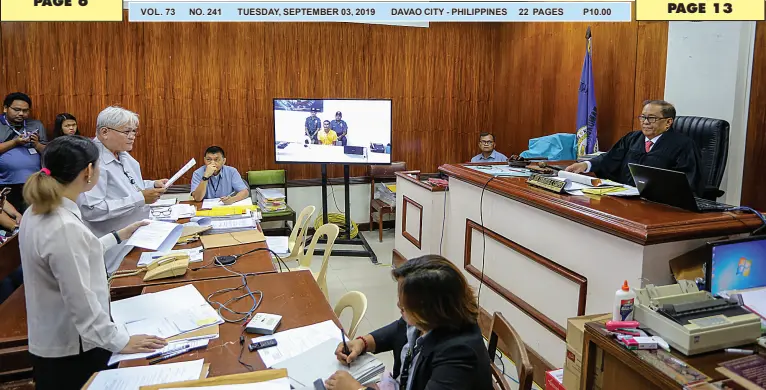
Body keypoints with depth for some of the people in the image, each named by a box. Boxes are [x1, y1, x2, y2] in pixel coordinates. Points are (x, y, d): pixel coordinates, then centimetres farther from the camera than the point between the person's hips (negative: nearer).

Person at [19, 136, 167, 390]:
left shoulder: (38, 212, 2)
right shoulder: (64, 227, -29)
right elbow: (81, 301, -27)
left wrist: (120, 236, 23)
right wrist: (119, 341, -19)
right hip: (71, 351, -9)